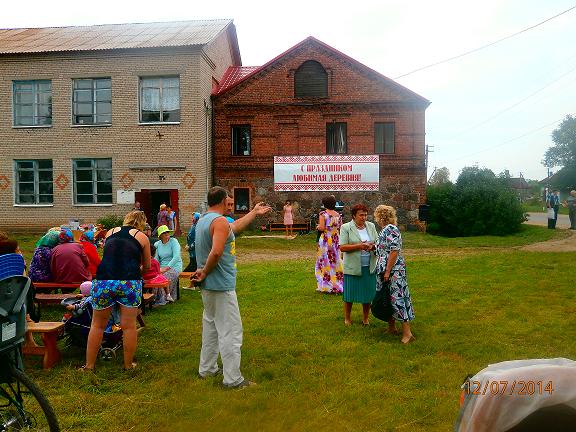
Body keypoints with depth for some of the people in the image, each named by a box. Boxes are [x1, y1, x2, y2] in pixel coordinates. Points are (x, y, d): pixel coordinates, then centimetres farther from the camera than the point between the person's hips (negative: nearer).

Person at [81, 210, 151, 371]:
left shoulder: (110, 232, 19)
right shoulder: (142, 237, 12)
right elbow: (147, 266, 19)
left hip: (103, 280, 3)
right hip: (130, 282, -2)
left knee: (97, 325, 16)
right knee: (129, 326, 7)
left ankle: (89, 365, 24)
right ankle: (128, 365, 18)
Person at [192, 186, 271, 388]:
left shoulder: (203, 219, 13)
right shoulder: (220, 221, -18)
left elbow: (234, 227, 24)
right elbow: (216, 252, -31)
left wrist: (254, 213, 29)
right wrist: (205, 272, -16)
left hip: (208, 287, 10)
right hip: (221, 285, -10)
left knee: (210, 326, 21)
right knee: (231, 332, -2)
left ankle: (207, 369, 33)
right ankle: (233, 379, 6)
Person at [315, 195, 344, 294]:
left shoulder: (322, 214, -11)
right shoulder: (338, 214, 4)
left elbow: (321, 228, -17)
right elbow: (340, 227, 6)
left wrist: (318, 227, 4)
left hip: (325, 240, -4)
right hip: (336, 240, 5)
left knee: (325, 262, 3)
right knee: (336, 261, 12)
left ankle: (326, 286, 5)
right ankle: (338, 284, 17)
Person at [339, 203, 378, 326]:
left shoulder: (371, 226, 8)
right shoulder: (346, 227, -5)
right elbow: (342, 247, -12)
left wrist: (373, 246, -12)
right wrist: (359, 246, -20)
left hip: (369, 267, 4)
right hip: (352, 267, -3)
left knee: (368, 293, 9)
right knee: (350, 293, 5)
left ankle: (365, 318, 26)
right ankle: (347, 318, 24)